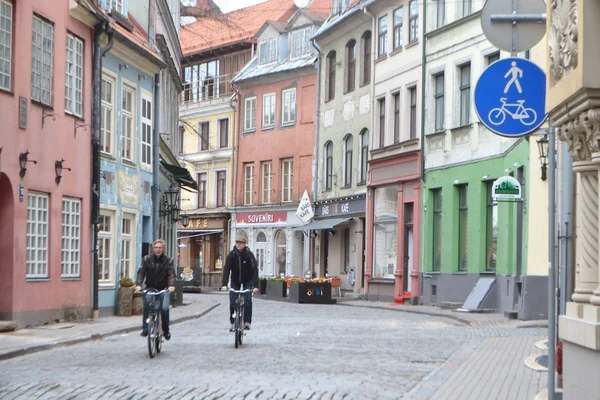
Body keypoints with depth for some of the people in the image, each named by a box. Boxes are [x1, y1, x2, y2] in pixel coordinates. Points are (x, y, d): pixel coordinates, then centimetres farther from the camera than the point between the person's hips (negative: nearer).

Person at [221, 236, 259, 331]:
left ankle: (247, 322, -10)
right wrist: (224, 284, -35)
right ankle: (232, 323, 4)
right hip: (235, 280, 2)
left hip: (247, 280, -1)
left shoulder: (249, 255, -21)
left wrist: (255, 285, -34)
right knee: (232, 302, -7)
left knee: (248, 300, -17)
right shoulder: (232, 255, -17)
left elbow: (255, 270, -24)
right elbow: (226, 269, -23)